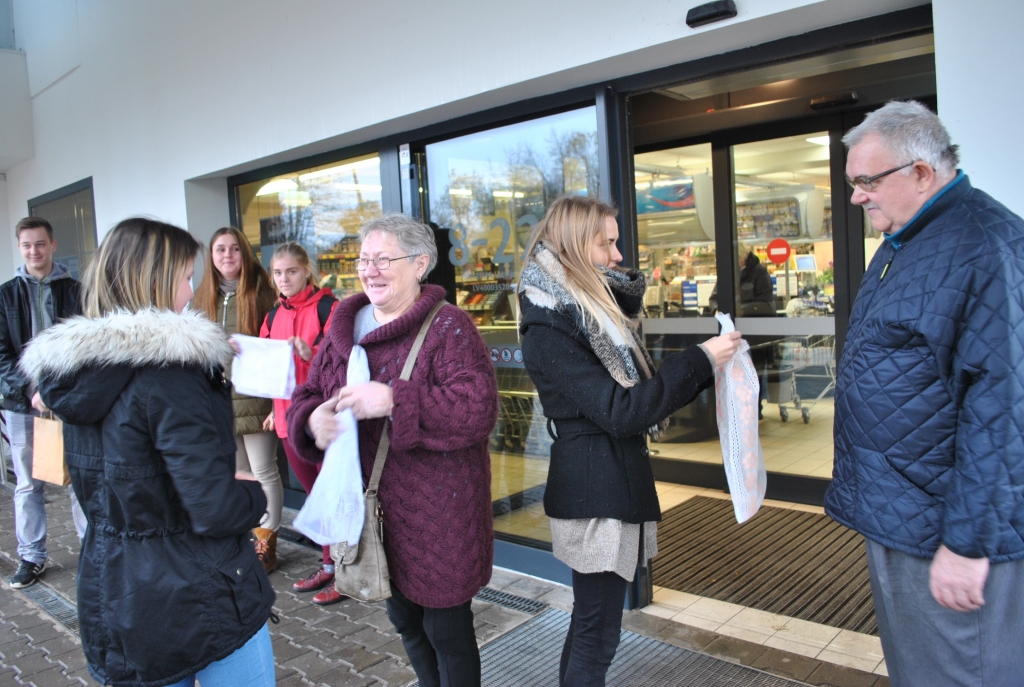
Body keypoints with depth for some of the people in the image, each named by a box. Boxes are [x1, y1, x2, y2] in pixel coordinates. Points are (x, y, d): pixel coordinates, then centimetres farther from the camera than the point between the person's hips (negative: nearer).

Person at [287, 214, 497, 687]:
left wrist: (394, 401, -29)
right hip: (371, 505, 7)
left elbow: (478, 408, -23)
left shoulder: (447, 327, -12)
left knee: (446, 630, 8)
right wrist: (312, 420, -13)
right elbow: (306, 397, 11)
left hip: (436, 513, -6)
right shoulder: (344, 327, 8)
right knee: (404, 620, 23)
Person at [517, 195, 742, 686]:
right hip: (596, 492, -9)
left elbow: (637, 390, 14)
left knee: (590, 622, 20)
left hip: (614, 482, 9)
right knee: (596, 634, 2)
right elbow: (620, 410, -22)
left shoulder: (588, 308, 12)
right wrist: (700, 360, -18)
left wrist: (705, 363, 7)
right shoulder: (548, 330, -18)